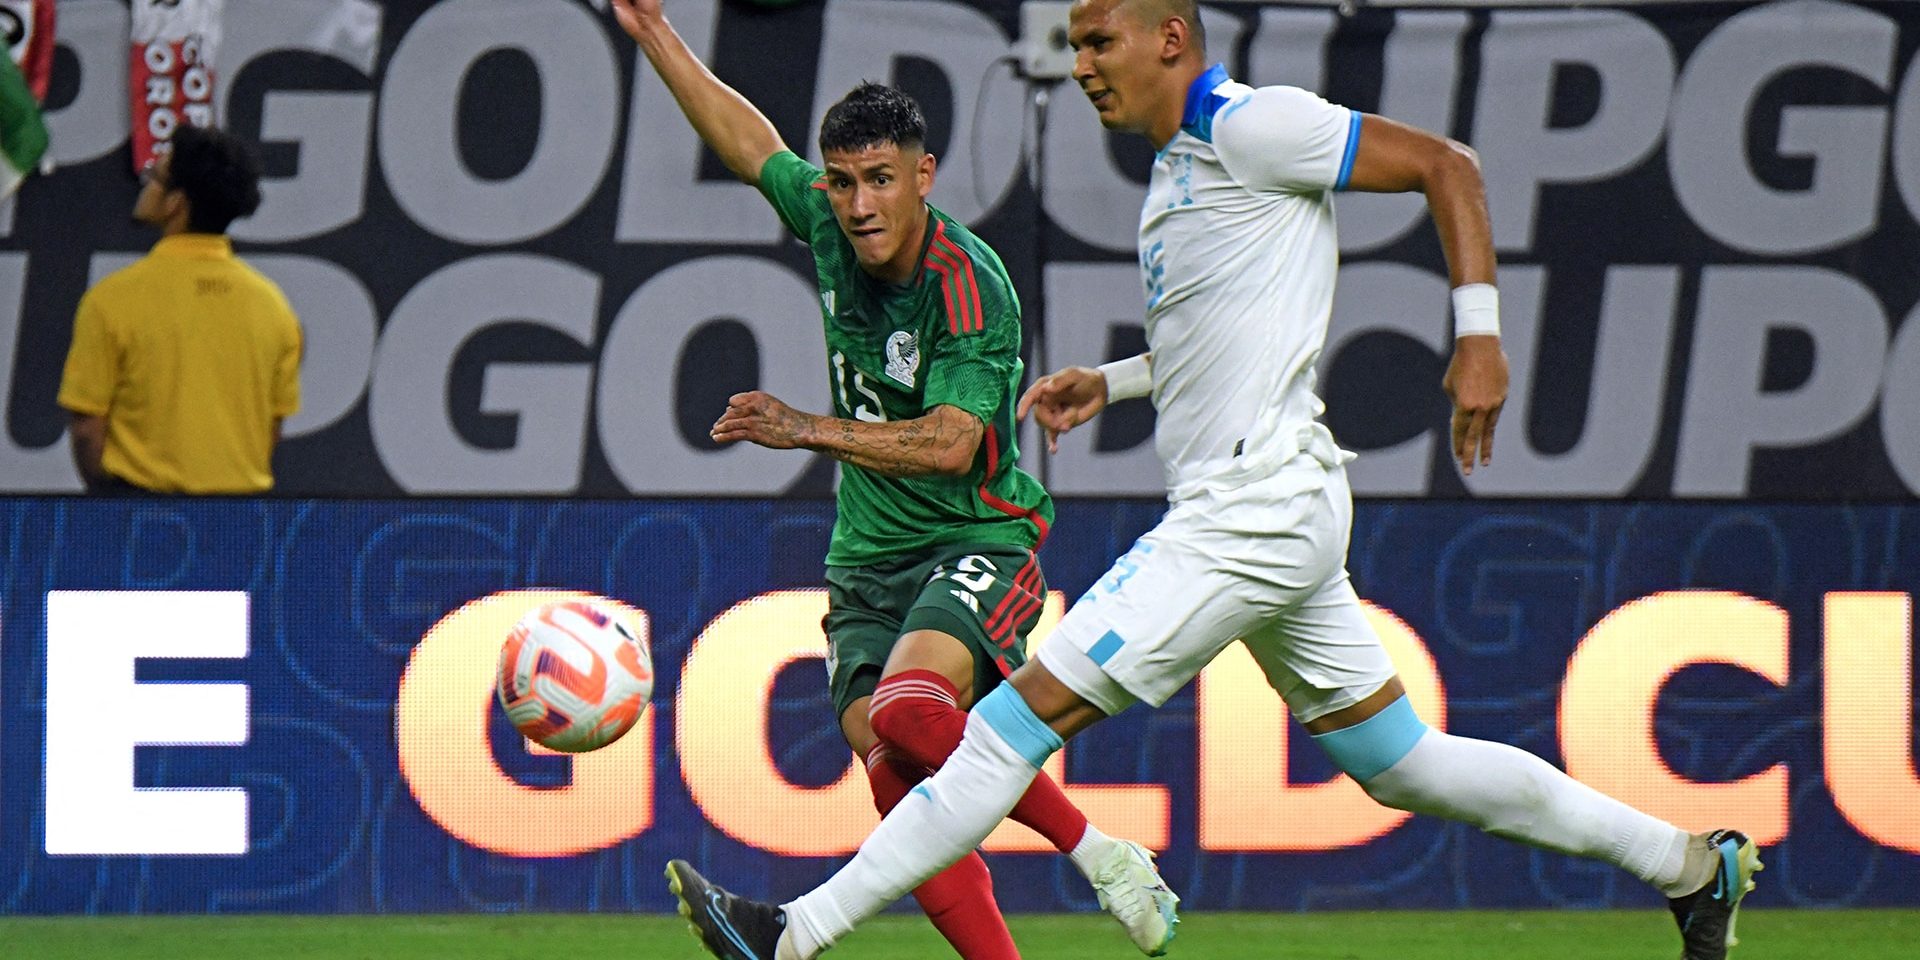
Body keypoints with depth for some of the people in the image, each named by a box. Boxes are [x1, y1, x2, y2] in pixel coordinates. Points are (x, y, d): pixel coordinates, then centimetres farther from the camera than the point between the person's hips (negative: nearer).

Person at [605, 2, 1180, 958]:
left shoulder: (970, 285, -18)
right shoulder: (828, 223, 1)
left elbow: (948, 443, -24)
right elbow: (749, 142, 19)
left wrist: (809, 430, -25)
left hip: (978, 542, -6)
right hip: (867, 559, 6)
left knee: (908, 711, -32)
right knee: (898, 782, -10)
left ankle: (1096, 852, -17)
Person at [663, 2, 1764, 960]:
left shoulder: (1250, 126, -11)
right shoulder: (1180, 165, 18)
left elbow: (1445, 164, -10)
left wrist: (1480, 337, -15)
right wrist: (1110, 382, 18)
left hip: (1253, 514, -10)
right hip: (1250, 510, 10)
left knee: (1020, 716, -11)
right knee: (1403, 765, 15)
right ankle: (1688, 860, 21)